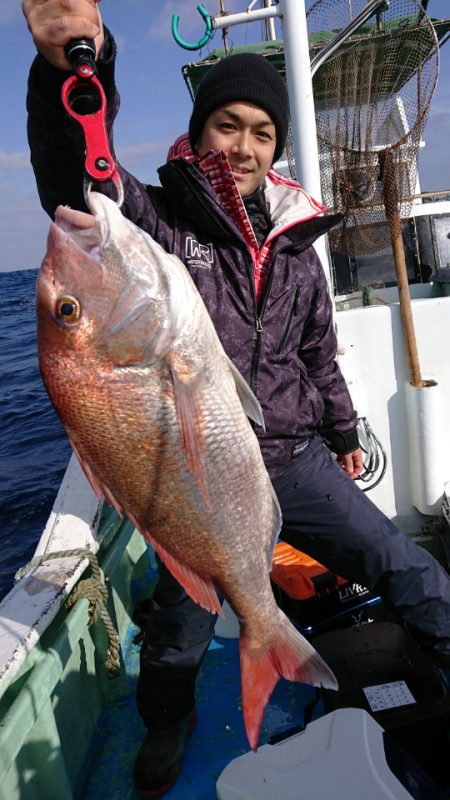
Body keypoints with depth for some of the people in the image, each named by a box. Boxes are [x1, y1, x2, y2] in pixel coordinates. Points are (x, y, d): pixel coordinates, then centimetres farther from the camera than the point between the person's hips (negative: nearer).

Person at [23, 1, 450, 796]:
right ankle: (166, 727, 50)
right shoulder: (158, 220, -10)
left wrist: (343, 436, 23)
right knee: (180, 633, 17)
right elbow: (77, 183, -33)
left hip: (300, 465, 4)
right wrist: (73, 69, -51)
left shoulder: (295, 241, 6)